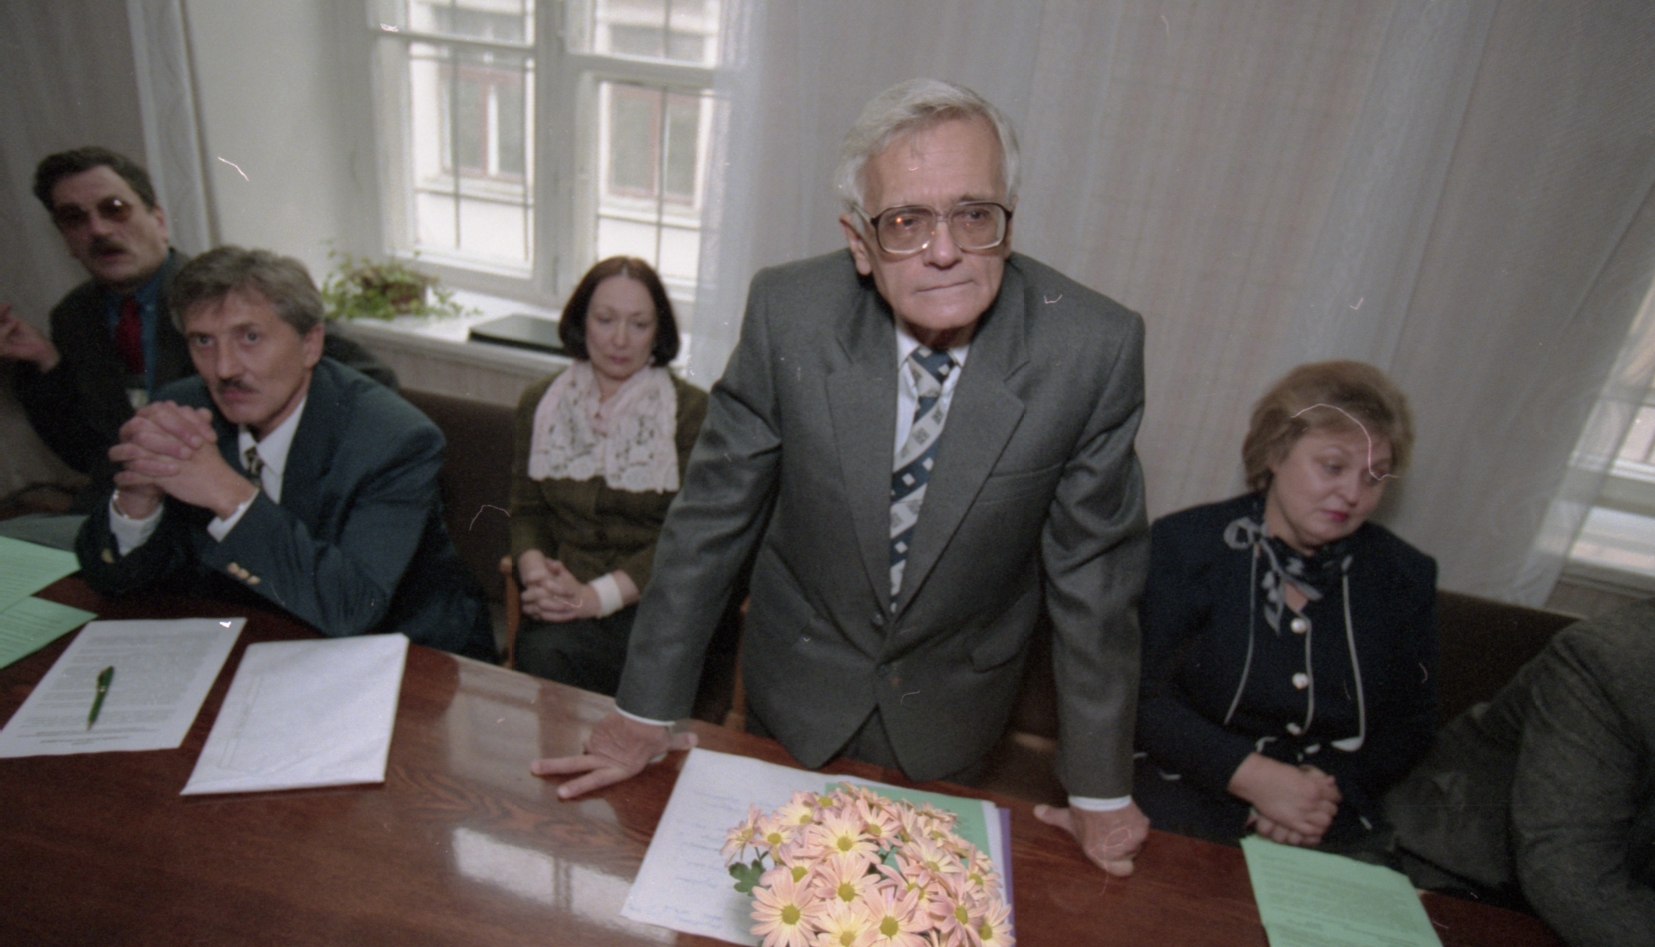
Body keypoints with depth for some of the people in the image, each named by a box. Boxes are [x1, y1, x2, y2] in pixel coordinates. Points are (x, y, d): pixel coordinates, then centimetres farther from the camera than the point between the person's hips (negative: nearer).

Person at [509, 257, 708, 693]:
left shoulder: (692, 411, -1)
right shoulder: (541, 403, 14)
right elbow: (527, 510, 15)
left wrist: (597, 596, -16)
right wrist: (536, 572, -7)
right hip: (562, 604, 3)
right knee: (541, 655, -30)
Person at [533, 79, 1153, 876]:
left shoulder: (1095, 347, -24)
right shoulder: (787, 312, -23)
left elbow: (1093, 571, -14)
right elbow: (713, 513, -14)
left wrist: (1101, 789, -5)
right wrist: (646, 710, -8)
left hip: (952, 711, 0)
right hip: (800, 685, 1)